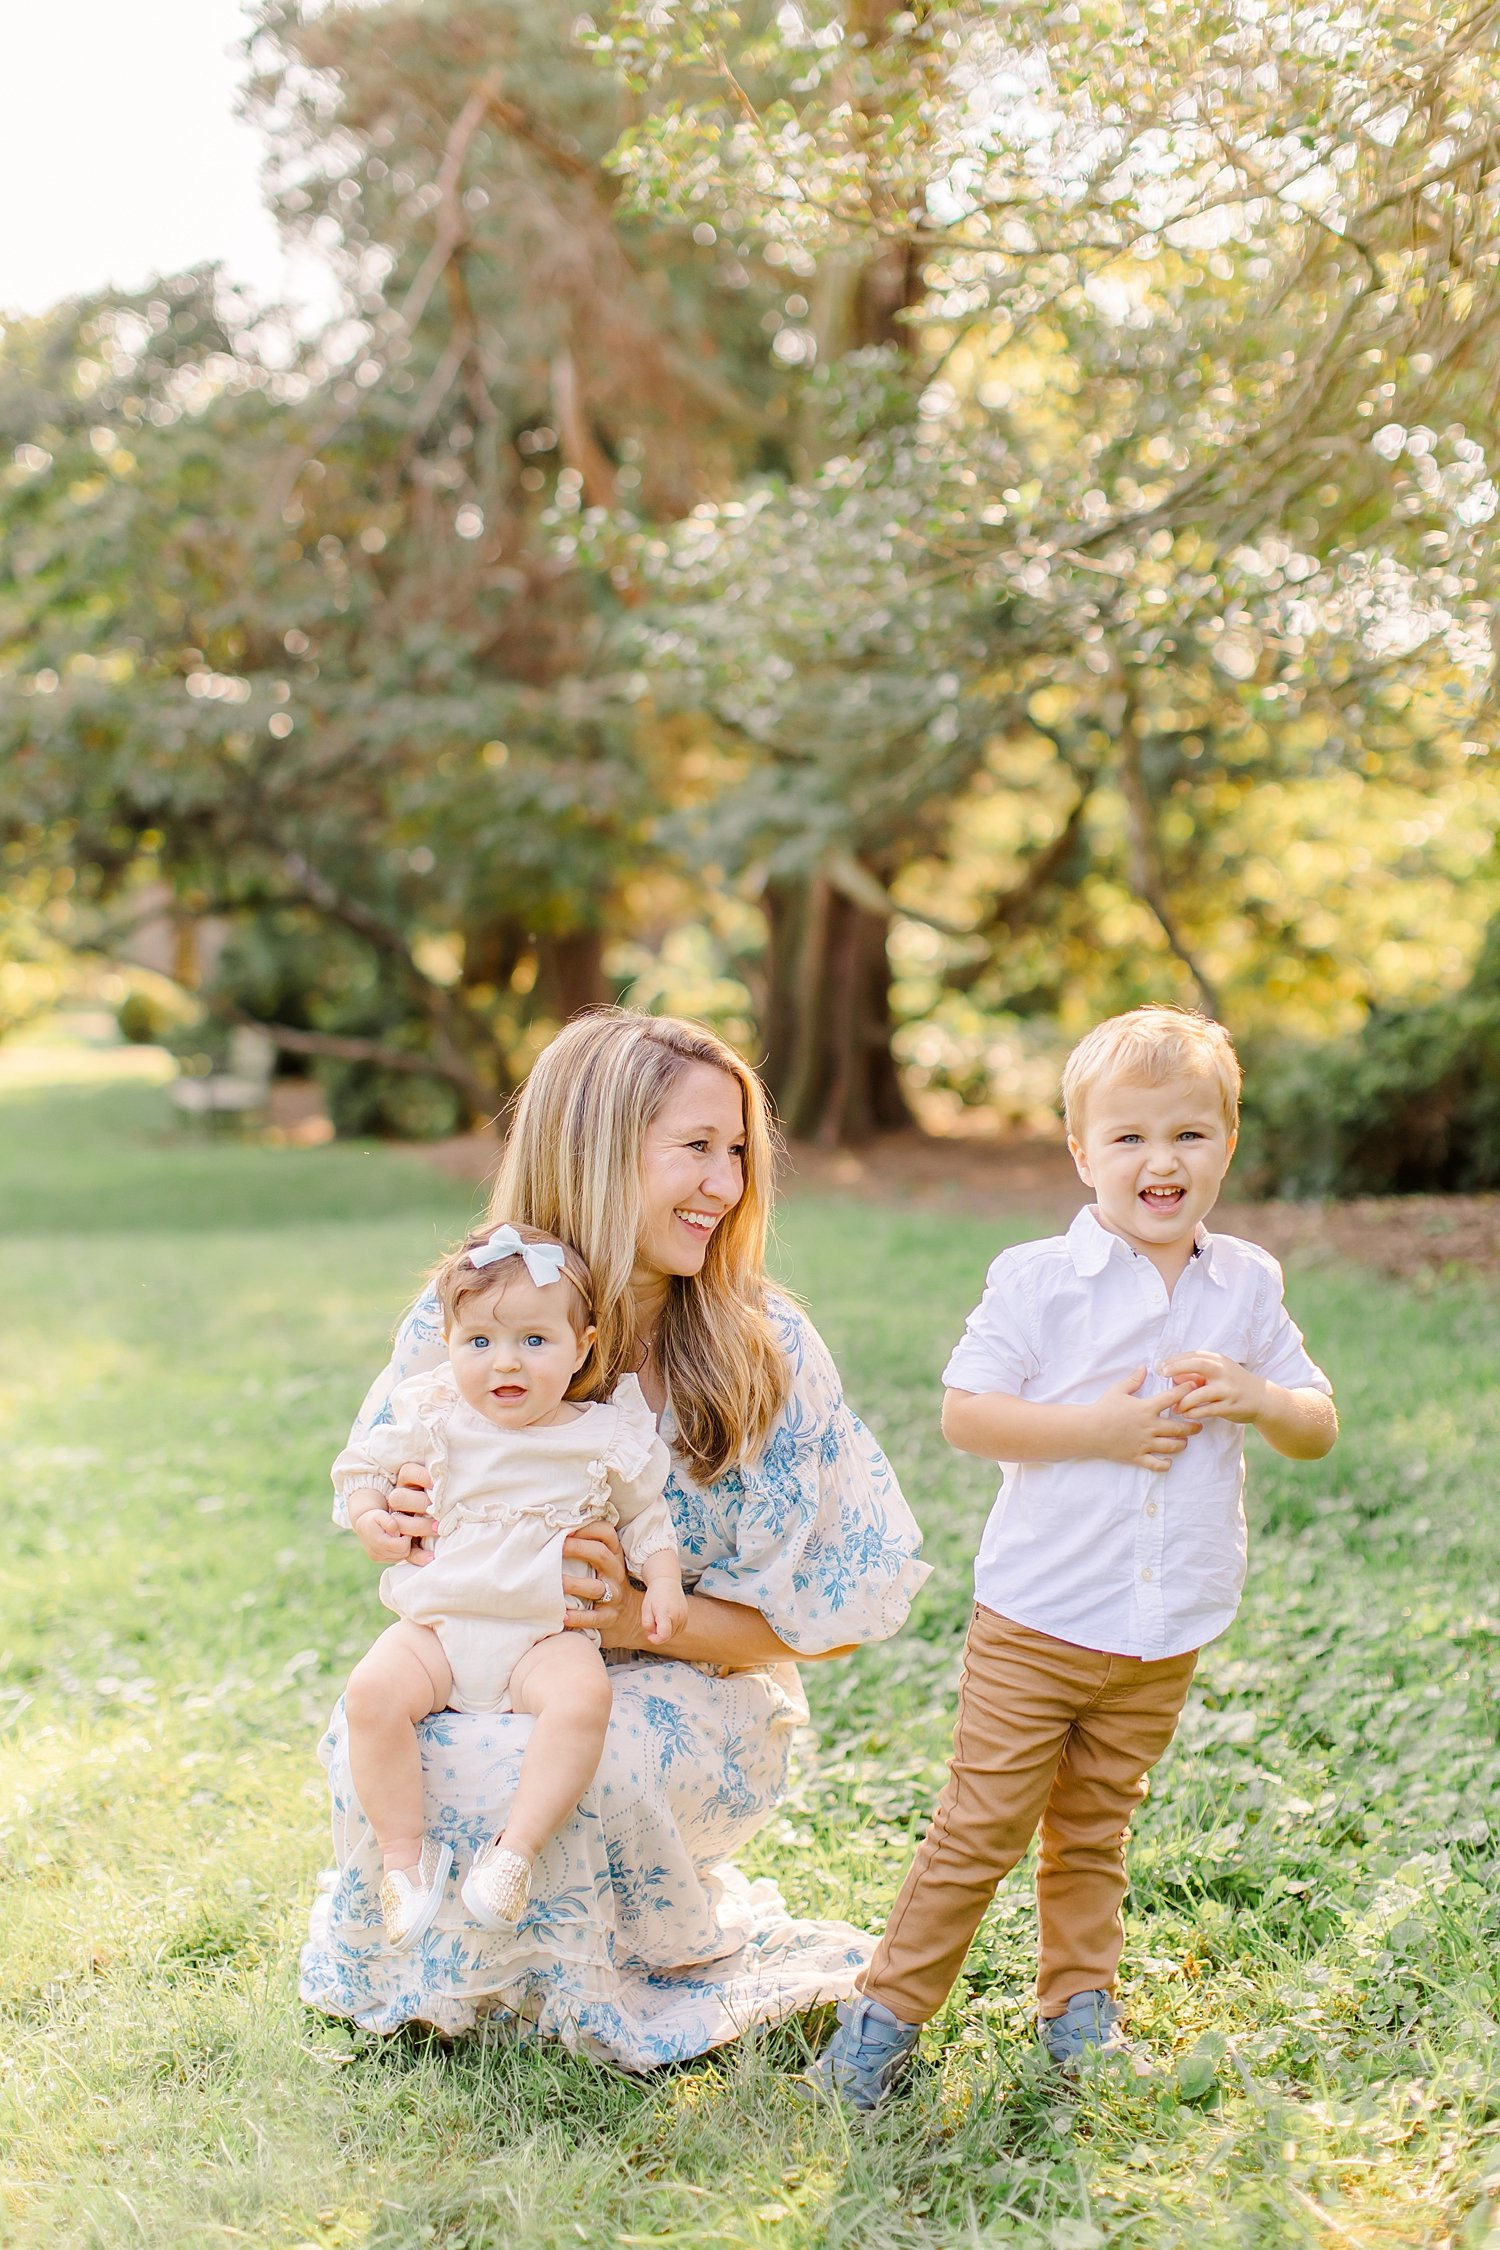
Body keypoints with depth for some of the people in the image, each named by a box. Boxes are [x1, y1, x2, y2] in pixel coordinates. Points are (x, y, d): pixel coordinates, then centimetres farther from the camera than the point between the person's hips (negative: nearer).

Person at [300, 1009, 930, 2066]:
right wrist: (402, 1523, -20)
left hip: (693, 1692, -2)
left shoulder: (767, 1344, -14)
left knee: (542, 1772, -33)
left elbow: (829, 1608, -10)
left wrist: (642, 1621, -24)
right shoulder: (463, 1318, -9)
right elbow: (377, 1511, 6)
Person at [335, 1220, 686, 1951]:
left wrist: (662, 1581, 0)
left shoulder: (608, 1437, 2)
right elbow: (361, 1462, 18)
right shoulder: (436, 1422, 3)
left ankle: (518, 1848, -24)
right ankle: (403, 1853, -12)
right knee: (372, 1692, -26)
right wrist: (370, 1518, -1)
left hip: (547, 1636, -1)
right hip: (438, 1628, 1)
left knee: (583, 1694, -33)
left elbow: (644, 1513, 16)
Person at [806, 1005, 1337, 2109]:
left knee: (1095, 1829, 18)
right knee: (980, 1827, 0)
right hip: (1036, 1620, -3)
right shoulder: (1038, 1278, -9)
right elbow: (965, 1412, -11)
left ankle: (1080, 2006, 34)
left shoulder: (1248, 1286, 3)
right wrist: (1097, 1427, -21)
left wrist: (1255, 1398, -14)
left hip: (1164, 1638, 4)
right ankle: (890, 2010, 12)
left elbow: (1319, 1428, 8)